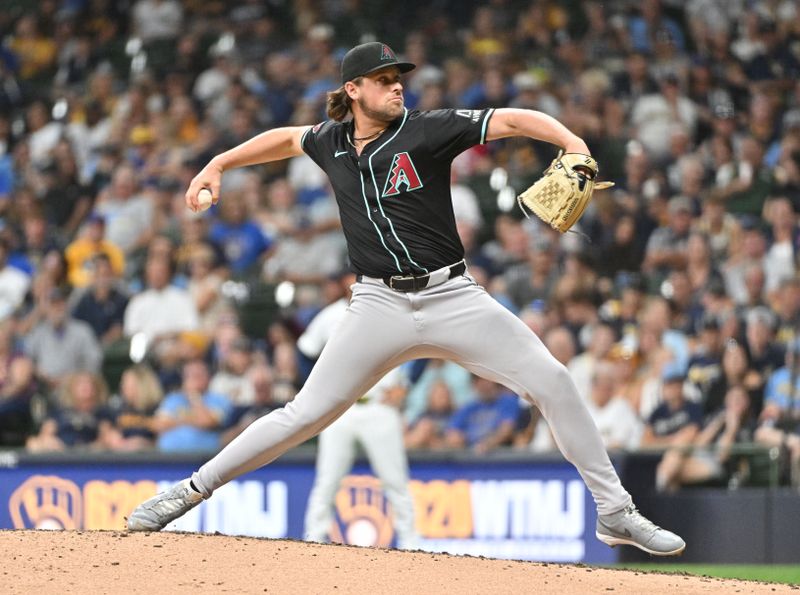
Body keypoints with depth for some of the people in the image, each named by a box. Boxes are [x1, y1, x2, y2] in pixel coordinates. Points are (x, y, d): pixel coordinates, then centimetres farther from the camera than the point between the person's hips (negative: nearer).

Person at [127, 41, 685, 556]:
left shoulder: (428, 129, -4)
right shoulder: (332, 141, 8)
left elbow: (512, 119, -14)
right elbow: (288, 138, 31)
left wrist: (573, 143, -30)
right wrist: (218, 164, 27)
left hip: (452, 297, -1)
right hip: (380, 307, 1)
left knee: (553, 382, -10)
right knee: (306, 414, -4)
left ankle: (615, 512, 0)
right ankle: (192, 490, 8)